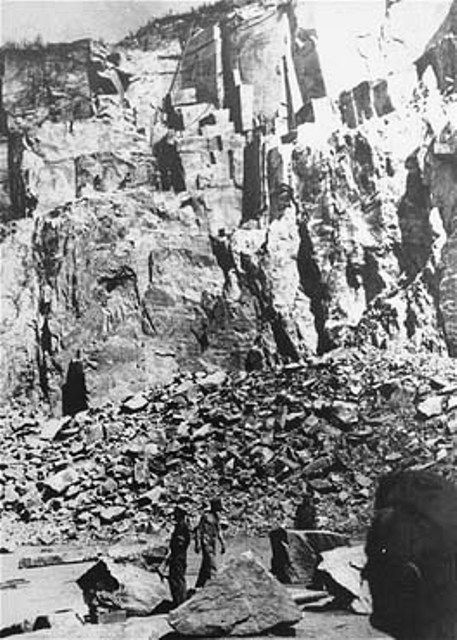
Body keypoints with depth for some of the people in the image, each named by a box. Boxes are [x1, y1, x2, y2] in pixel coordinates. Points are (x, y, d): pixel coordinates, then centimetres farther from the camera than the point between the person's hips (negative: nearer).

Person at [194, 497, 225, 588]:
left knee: (205, 567, 13)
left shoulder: (216, 518, 14)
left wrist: (222, 544, 18)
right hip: (206, 544, -8)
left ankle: (199, 586, 21)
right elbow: (198, 530, -13)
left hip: (212, 545, 8)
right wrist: (198, 544, -19)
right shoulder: (206, 517, -11)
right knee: (211, 567, -14)